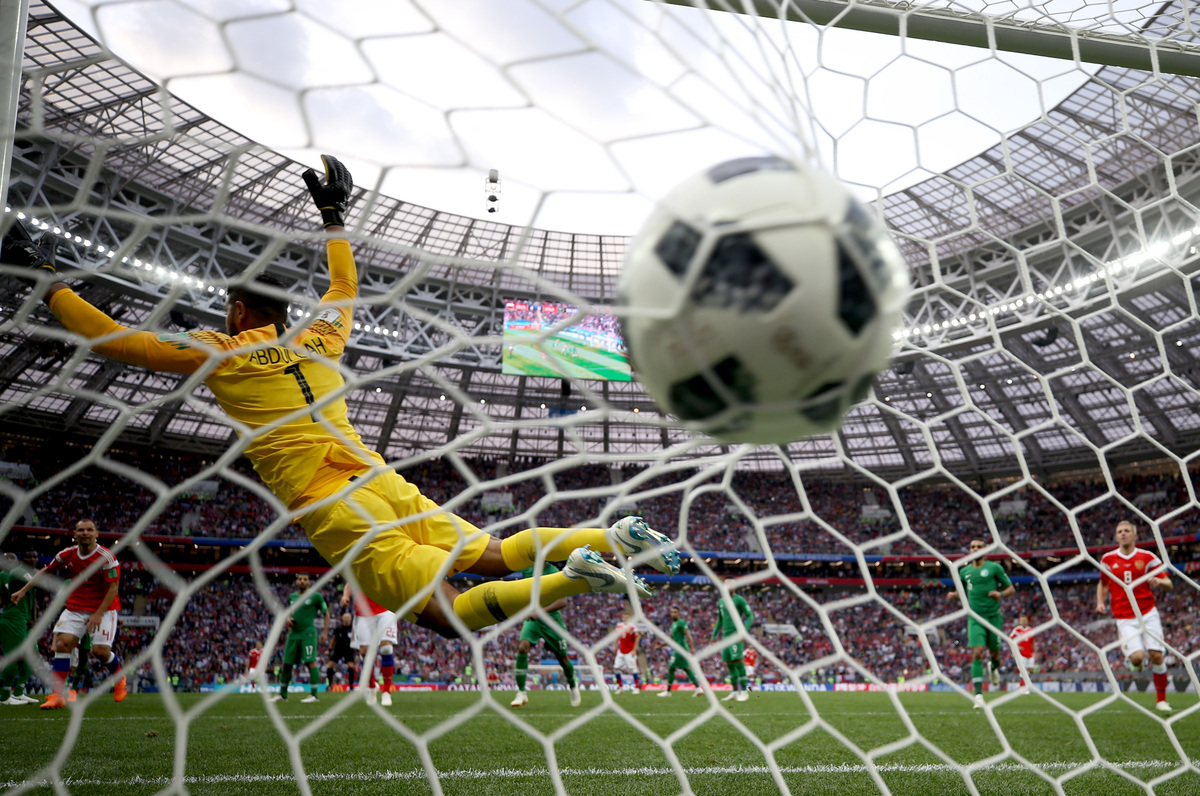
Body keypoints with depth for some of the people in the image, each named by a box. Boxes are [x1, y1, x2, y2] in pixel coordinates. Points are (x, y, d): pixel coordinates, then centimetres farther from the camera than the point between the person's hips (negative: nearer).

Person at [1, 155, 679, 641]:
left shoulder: (222, 354, 6)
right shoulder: (320, 343, 19)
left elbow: (119, 340, 12)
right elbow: (346, 288, 39)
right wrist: (335, 216, 46)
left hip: (335, 513, -6)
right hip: (383, 483, 6)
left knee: (452, 614, -10)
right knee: (496, 555, 11)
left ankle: (575, 578, -30)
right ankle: (615, 538, -6)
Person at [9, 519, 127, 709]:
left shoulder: (106, 557, -16)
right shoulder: (67, 554, 0)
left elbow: (113, 588, -17)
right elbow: (46, 571, 17)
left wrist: (98, 614, -21)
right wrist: (23, 590, 16)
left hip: (103, 609, -5)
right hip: (75, 607, 5)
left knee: (100, 650, -14)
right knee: (62, 643, -12)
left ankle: (119, 678, 18)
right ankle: (57, 696, -6)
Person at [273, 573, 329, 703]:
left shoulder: (316, 596, -2)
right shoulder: (291, 597, 15)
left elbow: (326, 613, 1)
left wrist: (325, 632, -7)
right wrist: (287, 618, 4)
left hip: (308, 632, -6)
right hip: (293, 633, 6)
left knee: (311, 662, -12)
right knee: (286, 664, 9)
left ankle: (313, 694, -7)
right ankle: (282, 694, 22)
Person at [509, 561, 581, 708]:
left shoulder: (554, 572, -15)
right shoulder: (527, 569, -2)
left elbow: (563, 601, -22)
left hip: (552, 620, -2)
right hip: (532, 619, 3)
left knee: (562, 657, 9)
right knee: (522, 647, -22)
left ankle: (573, 686, 40)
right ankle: (521, 693, -12)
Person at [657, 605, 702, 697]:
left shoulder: (681, 622, -12)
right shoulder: (674, 623, 17)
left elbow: (688, 635, -19)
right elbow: (671, 639, 24)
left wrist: (692, 648, -25)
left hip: (680, 650, -9)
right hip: (679, 649, 9)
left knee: (671, 669, -3)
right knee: (687, 669, 9)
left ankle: (668, 691, 3)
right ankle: (698, 688, 9)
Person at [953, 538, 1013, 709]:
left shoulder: (994, 568, -2)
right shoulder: (964, 571, 8)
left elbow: (1011, 588, 3)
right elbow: (962, 591, 22)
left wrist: (1001, 594, -18)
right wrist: (954, 595, 0)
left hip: (994, 616, -1)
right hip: (975, 619, 1)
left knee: (994, 651, 11)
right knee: (977, 654, -12)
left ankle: (995, 667, 50)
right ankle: (978, 695, -11)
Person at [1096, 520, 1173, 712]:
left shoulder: (1147, 557, 1)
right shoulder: (1107, 559, 5)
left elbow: (1169, 585, 3)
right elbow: (1103, 583, 20)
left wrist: (1159, 582, -20)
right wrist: (1100, 602, 4)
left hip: (1148, 614, 0)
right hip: (1125, 618, 0)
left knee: (1156, 655, -7)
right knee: (1137, 657, -17)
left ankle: (1161, 698, 12)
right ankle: (1136, 664, 22)